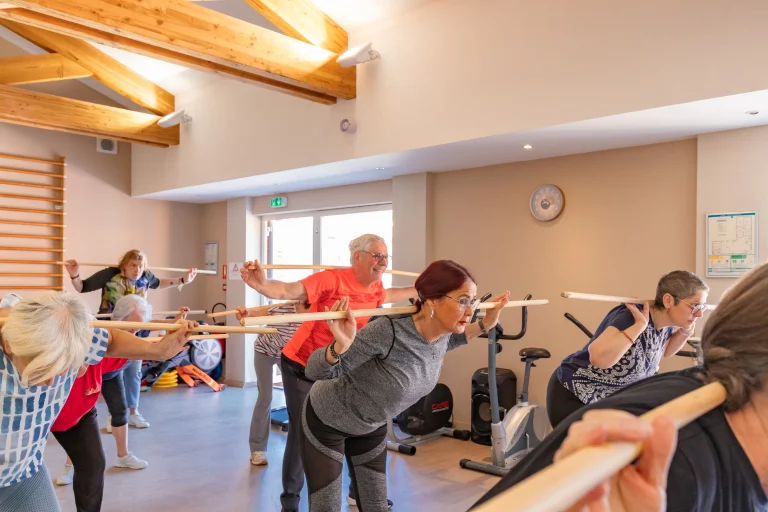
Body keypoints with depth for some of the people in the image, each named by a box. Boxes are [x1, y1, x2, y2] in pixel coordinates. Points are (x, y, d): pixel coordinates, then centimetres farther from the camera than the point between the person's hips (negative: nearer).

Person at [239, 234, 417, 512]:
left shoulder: (375, 289, -2)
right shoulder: (333, 279, -26)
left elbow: (386, 295, 24)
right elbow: (288, 291, -35)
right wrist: (261, 284, -54)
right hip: (302, 366, -7)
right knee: (302, 433, -2)